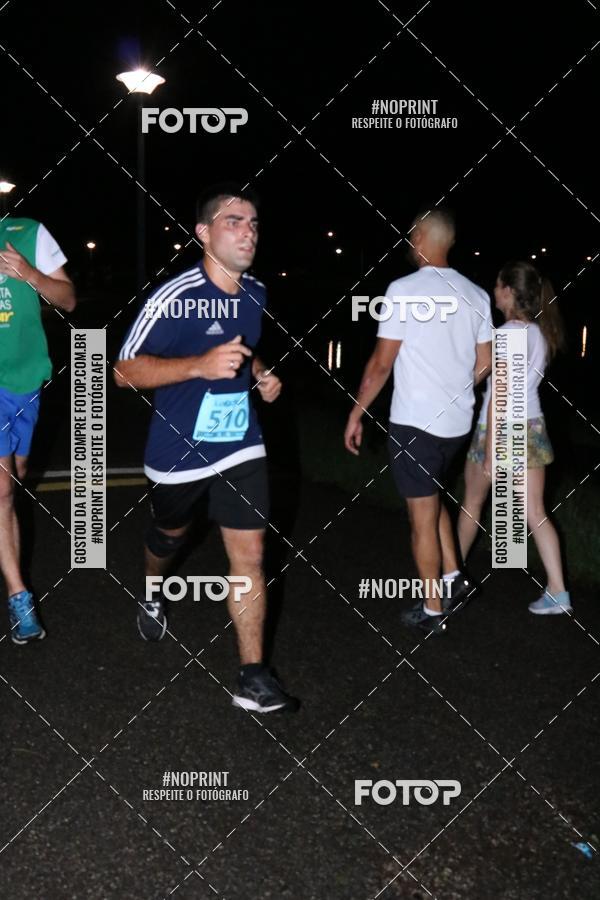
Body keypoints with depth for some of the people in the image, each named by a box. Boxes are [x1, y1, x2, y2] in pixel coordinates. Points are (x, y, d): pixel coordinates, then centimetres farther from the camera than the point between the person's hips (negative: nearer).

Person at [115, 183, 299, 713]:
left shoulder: (256, 294, 2)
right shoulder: (174, 297, -20)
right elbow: (125, 370, -19)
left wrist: (261, 374, 0)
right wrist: (201, 364, -32)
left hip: (241, 445, 4)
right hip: (179, 450, -4)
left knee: (250, 554, -3)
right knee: (170, 535, 21)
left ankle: (253, 680, 4)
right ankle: (152, 595, 57)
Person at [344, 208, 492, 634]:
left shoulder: (404, 289, -13)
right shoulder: (476, 294, 4)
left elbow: (381, 363, -13)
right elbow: (485, 363, 10)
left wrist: (356, 414, -2)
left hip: (415, 421, -6)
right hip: (458, 421, 6)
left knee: (422, 515, 5)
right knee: (431, 496, 27)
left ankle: (432, 610, 15)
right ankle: (453, 578, 23)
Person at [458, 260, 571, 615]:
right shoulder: (541, 332, 5)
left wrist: (490, 448, -18)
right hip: (532, 426, 6)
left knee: (472, 502, 15)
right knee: (535, 512, 6)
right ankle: (558, 592, 1)